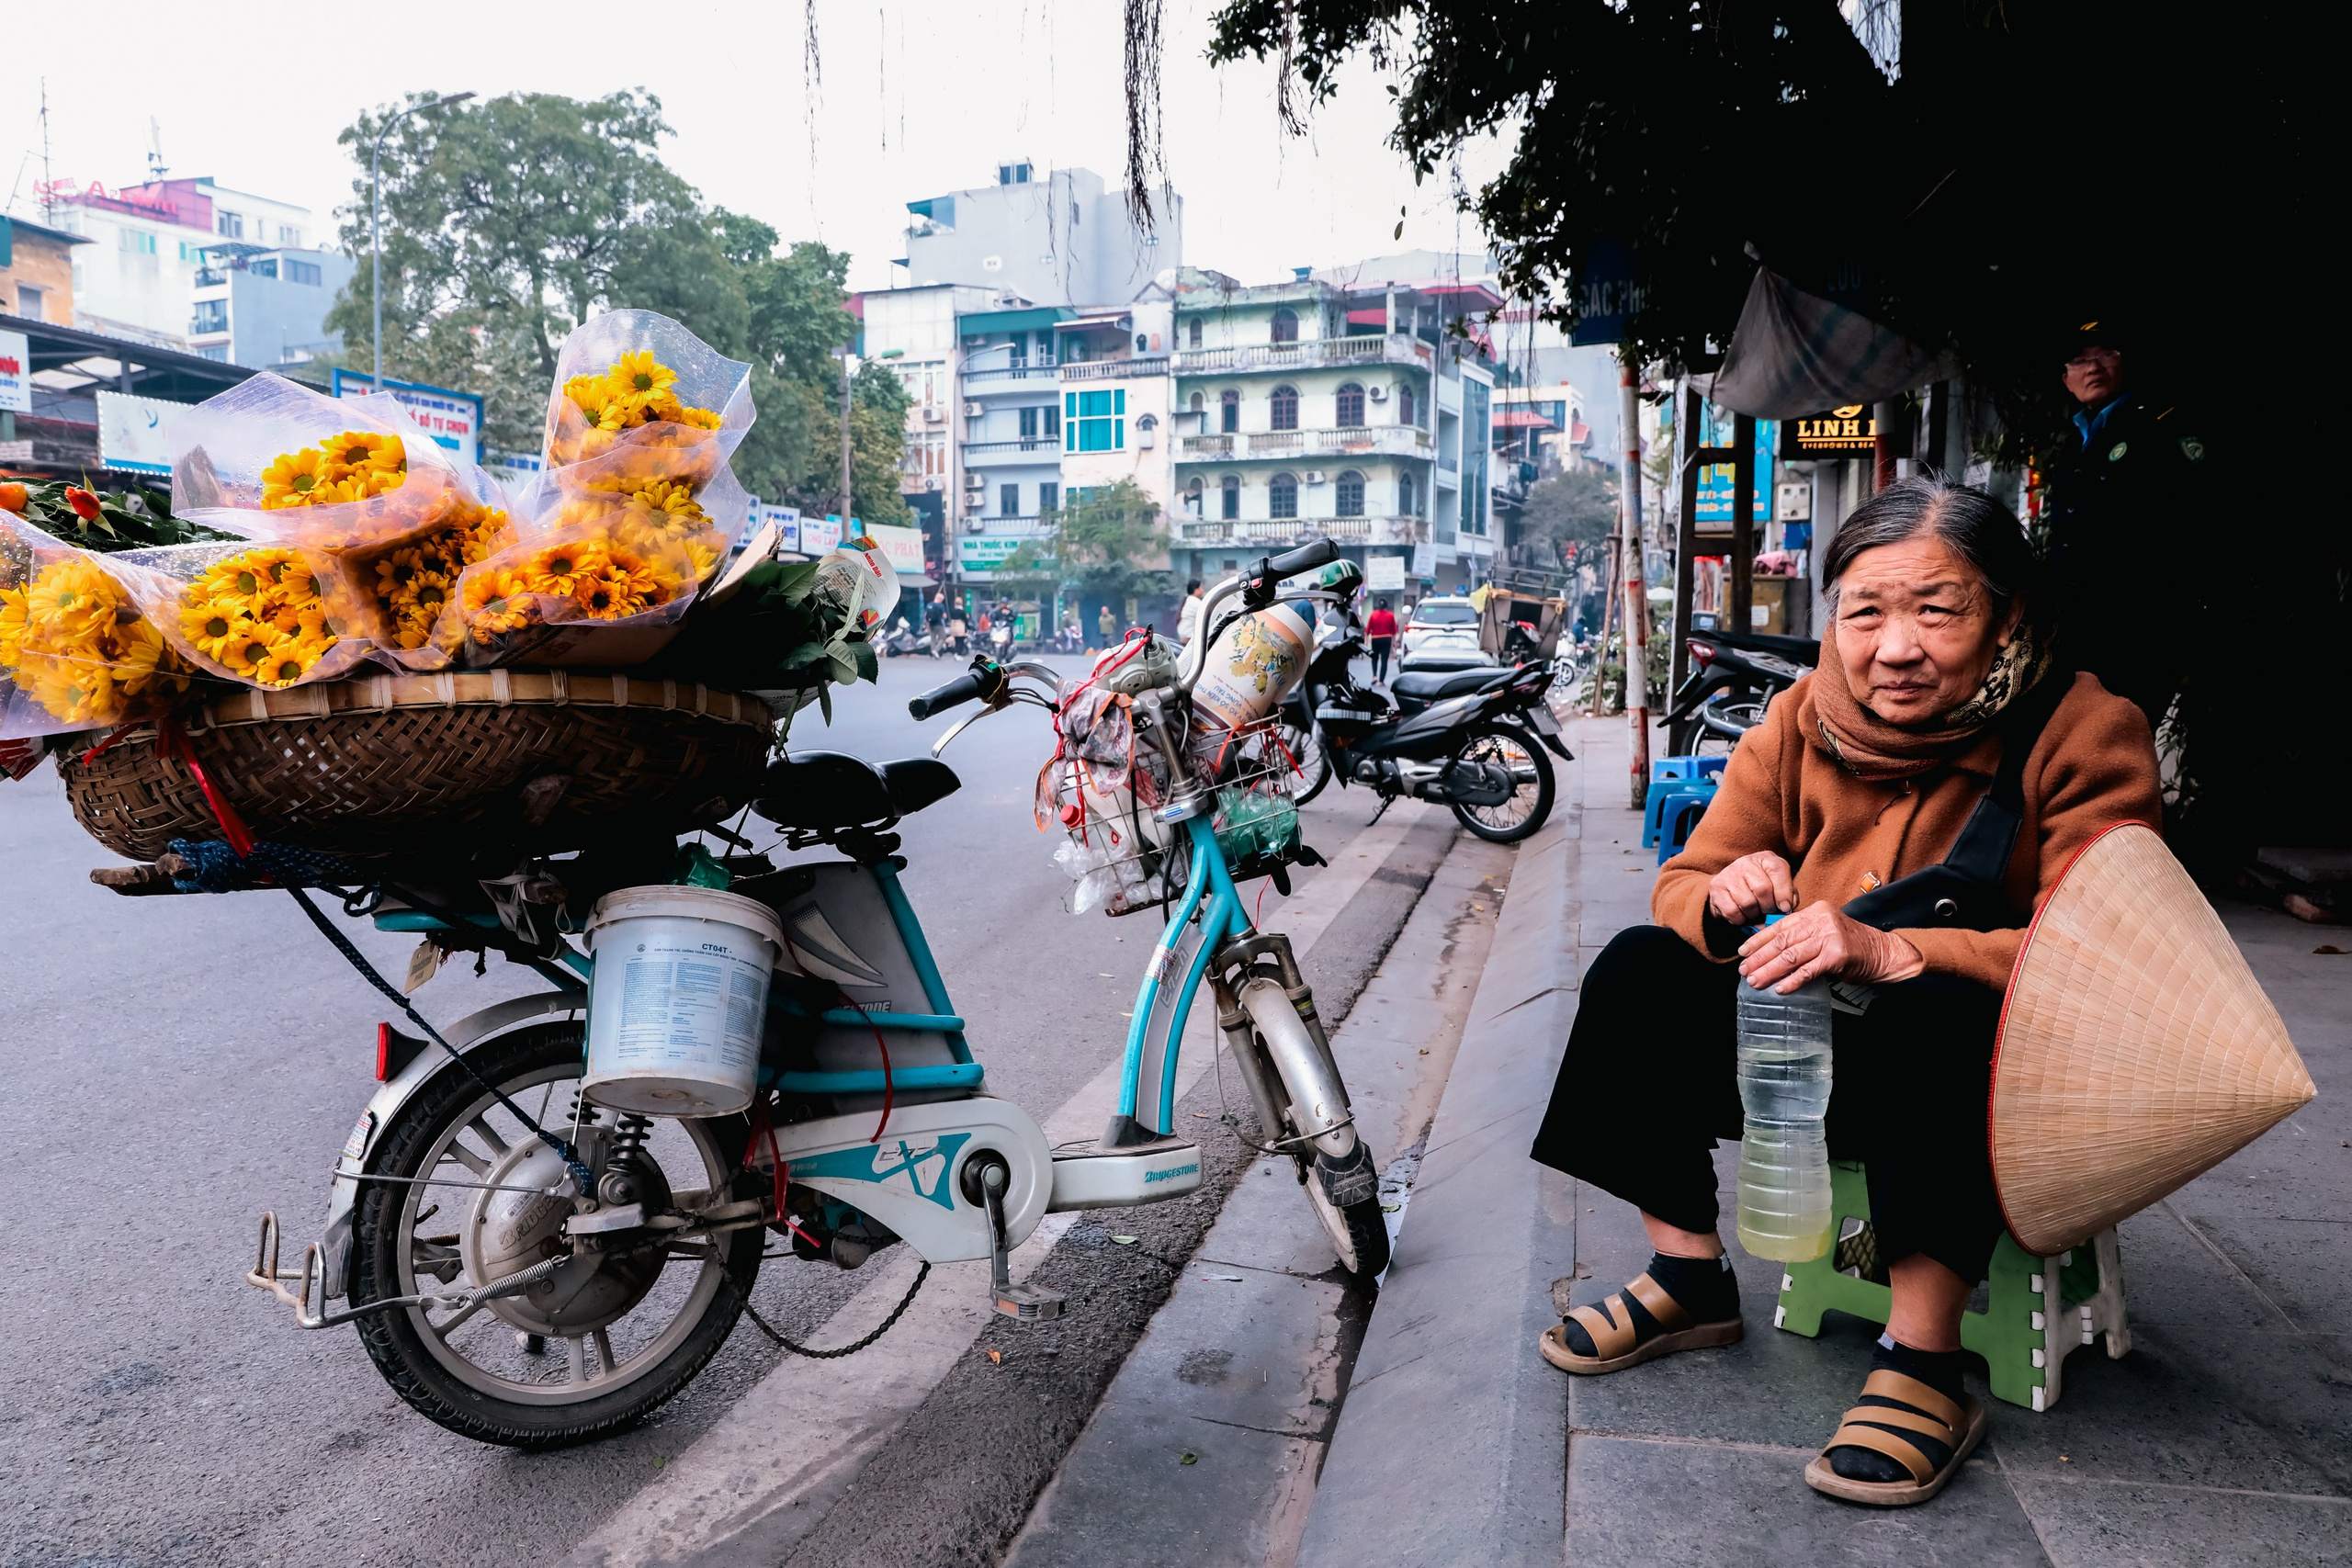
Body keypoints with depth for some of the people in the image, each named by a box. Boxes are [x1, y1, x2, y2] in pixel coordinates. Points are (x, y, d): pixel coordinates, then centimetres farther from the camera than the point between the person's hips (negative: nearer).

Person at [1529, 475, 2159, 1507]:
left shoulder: (2085, 731, -16)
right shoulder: (1804, 722, -5)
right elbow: (1680, 886, -4)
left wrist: (1890, 951, -42)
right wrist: (1725, 895, -29)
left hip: (1993, 1082, -4)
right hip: (1825, 1051, 5)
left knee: (1944, 1016, -36)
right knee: (1639, 971, -12)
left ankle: (1922, 1364, -24)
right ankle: (1690, 1283, -1)